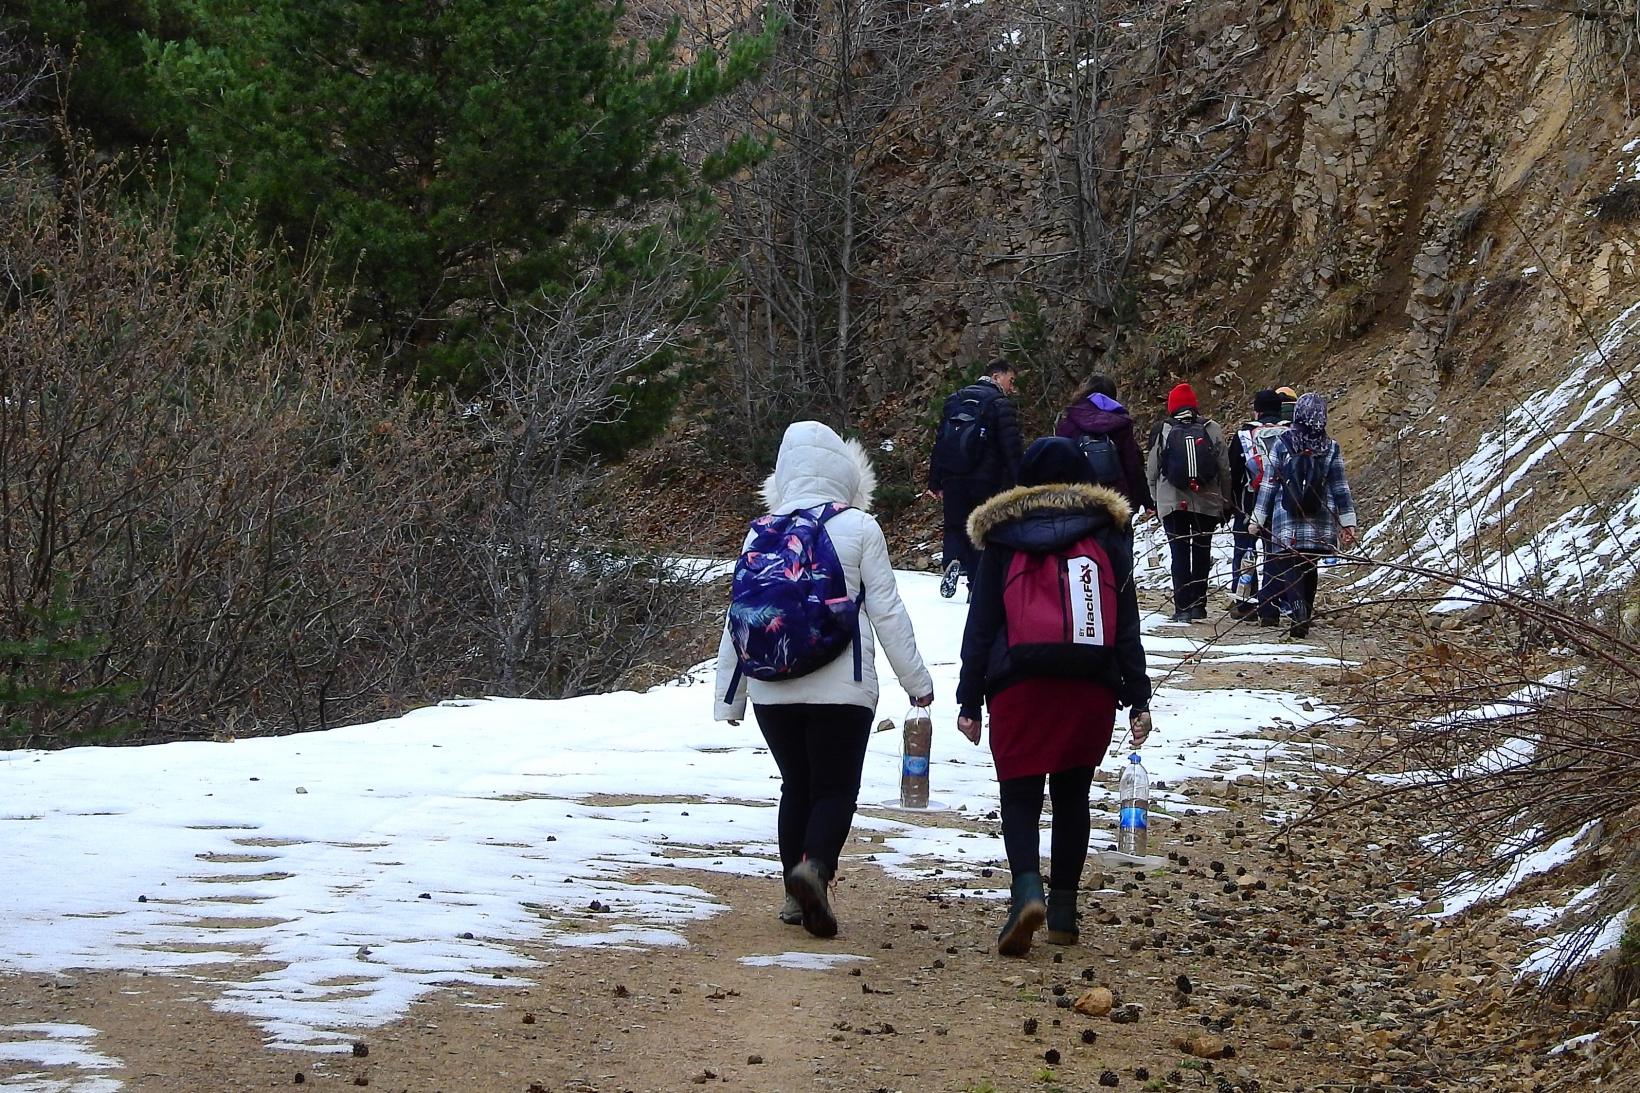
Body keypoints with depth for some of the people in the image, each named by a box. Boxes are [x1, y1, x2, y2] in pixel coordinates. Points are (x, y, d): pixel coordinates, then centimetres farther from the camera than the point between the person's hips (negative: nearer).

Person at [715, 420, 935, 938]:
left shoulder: (763, 534, 6)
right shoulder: (858, 528, -3)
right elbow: (887, 610, -2)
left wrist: (729, 698, 16)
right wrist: (916, 679, 6)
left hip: (771, 691, 3)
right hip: (841, 687, -3)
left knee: (796, 786, 17)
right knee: (836, 789, 1)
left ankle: (797, 896, 16)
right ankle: (814, 866, -26)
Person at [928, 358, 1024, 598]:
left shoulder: (954, 400, 13)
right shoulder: (1001, 405, -5)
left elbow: (939, 442, 13)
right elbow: (1013, 448, -12)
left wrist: (935, 482, 15)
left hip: (953, 479, 3)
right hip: (986, 483, -3)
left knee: (954, 527, 12)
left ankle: (953, 560, -18)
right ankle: (976, 587, 4)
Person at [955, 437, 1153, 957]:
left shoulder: (1003, 537, 5)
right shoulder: (1107, 534, 8)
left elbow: (981, 626, 4)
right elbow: (1127, 626, 5)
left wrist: (969, 700, 7)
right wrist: (1138, 699, 7)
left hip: (1019, 686, -2)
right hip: (1092, 687, 2)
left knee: (1020, 793, 0)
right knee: (1072, 793, 14)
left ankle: (1027, 889, -25)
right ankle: (1064, 909, 14)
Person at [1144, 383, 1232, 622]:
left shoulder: (1162, 431, -3)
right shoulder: (1212, 429, -1)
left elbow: (1151, 471, 2)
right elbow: (1225, 468, 3)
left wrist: (1156, 498, 16)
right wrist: (1225, 502, 13)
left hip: (1172, 503, -1)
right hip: (1207, 502, 1)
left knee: (1179, 554, 2)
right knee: (1202, 552, 12)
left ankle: (1182, 607, -4)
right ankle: (1198, 604, 12)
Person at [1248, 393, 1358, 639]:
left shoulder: (1282, 445, -4)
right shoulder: (1331, 448, 0)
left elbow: (1268, 485, 0)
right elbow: (1341, 489, 4)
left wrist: (1257, 519, 6)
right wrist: (1348, 522, 10)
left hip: (1288, 525, -2)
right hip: (1320, 526, 2)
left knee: (1290, 569, -1)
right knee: (1309, 569, 14)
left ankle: (1299, 617, -19)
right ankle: (1305, 616, 19)